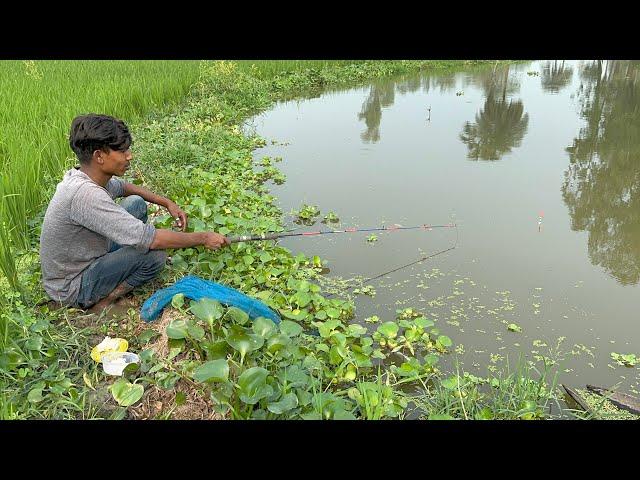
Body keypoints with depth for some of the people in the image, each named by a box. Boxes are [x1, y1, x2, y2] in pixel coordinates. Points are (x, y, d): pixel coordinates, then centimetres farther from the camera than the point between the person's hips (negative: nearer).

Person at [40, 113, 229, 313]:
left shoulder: (90, 176, -7)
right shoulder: (85, 194, -35)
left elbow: (123, 187, 17)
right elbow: (150, 240, -35)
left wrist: (167, 203, 3)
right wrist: (203, 238, -24)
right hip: (73, 288, -9)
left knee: (136, 203, 6)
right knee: (154, 255, -24)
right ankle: (102, 303, -8)